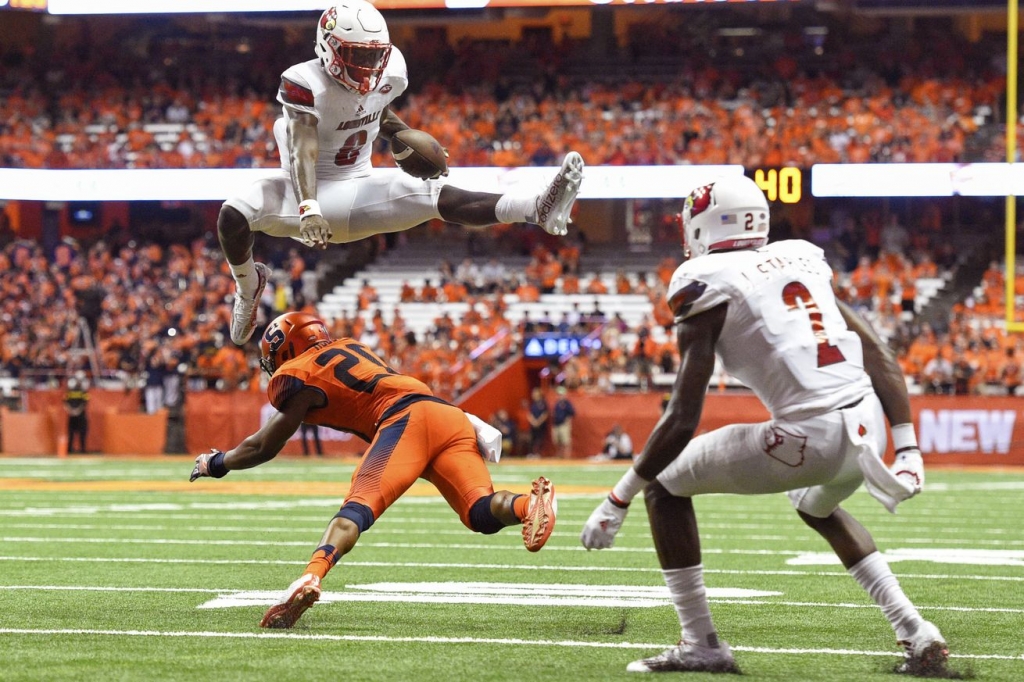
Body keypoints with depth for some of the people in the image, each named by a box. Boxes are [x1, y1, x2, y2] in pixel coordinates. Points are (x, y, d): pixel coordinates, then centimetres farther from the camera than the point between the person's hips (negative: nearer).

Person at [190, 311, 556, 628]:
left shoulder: (297, 375, 14)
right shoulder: (348, 347, 35)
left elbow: (264, 448, 18)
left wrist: (216, 463, 36)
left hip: (405, 418, -6)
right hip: (451, 415, 6)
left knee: (359, 507, -18)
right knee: (482, 512, -10)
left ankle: (310, 577, -42)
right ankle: (528, 504, -41)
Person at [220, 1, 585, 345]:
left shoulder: (388, 75, -5)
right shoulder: (305, 83, -23)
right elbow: (303, 153, -33)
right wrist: (308, 210, -47)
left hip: (356, 190, 3)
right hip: (306, 191, -3)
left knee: (440, 197, -21)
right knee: (233, 216, -33)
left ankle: (537, 209, -42)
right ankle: (248, 287, -1)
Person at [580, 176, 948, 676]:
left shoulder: (708, 287, 0)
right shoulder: (802, 261, 19)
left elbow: (682, 420, -5)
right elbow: (879, 357, 15)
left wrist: (617, 502, 2)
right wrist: (907, 451, 18)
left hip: (811, 437, -7)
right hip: (869, 423, 7)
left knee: (665, 486, 12)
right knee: (817, 508, 39)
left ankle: (701, 644, 12)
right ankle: (917, 634, 28)